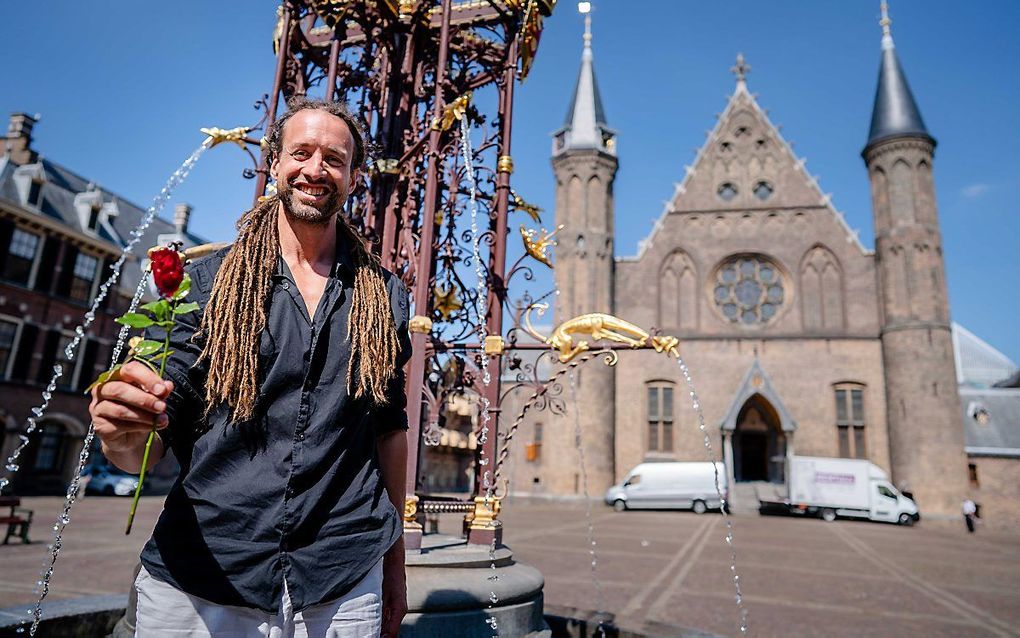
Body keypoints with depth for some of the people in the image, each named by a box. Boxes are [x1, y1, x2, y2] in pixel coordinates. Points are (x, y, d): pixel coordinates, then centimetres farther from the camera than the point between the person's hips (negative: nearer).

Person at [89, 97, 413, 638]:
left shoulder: (384, 295, 3)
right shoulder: (206, 281, 0)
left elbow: (390, 427, 8)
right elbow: (152, 442, 1)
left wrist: (394, 565, 9)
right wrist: (122, 430, -23)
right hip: (197, 588, 0)